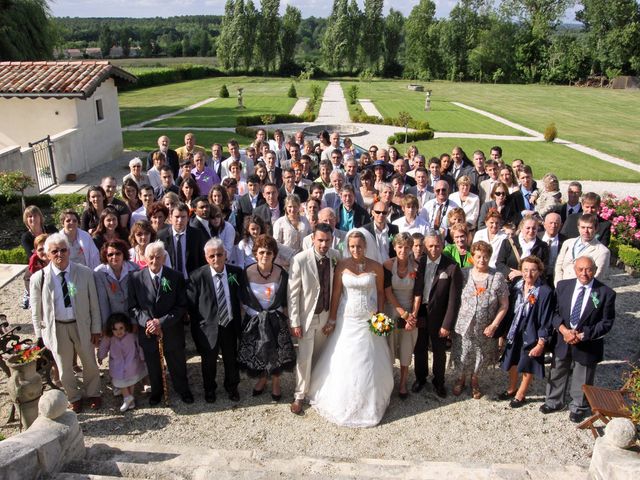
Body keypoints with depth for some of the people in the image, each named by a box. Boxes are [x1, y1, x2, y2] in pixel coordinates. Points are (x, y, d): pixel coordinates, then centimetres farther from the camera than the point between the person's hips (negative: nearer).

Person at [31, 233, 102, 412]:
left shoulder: (85, 273, -10)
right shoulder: (39, 278, -12)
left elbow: (94, 303, -4)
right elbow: (36, 311, -3)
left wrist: (96, 329, -2)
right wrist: (40, 335, -2)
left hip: (81, 325, 1)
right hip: (56, 328, 0)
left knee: (90, 364, 18)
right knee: (64, 368, 17)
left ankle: (93, 393, 44)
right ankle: (74, 398, 42)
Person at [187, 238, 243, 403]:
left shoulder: (236, 272, -8)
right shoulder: (197, 276, -15)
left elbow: (240, 298, 2)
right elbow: (191, 306, -8)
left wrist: (239, 321, -1)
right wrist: (197, 329, -7)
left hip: (230, 325, 2)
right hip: (208, 327, -2)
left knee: (232, 359, 21)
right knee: (209, 361, 19)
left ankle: (232, 387, 47)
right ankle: (209, 389, 45)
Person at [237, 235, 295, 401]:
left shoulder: (281, 273, -12)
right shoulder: (247, 273, -14)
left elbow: (284, 299, -2)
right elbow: (243, 300, -3)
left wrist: (284, 317, 0)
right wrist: (254, 313, -5)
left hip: (276, 319, 0)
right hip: (254, 319, 0)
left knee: (276, 352, 10)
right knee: (256, 353, 14)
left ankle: (275, 382, 36)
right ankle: (262, 379, 42)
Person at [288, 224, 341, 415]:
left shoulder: (335, 257, -9)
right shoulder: (300, 260, -20)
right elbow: (292, 293, -14)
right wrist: (294, 323, -14)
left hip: (326, 315, 4)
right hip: (306, 315, -4)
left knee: (319, 356, 18)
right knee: (304, 358, 1)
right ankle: (299, 396, 20)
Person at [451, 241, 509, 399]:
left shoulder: (498, 277, -8)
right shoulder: (463, 275, -5)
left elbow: (504, 305, -5)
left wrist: (494, 325, -12)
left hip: (485, 329, 0)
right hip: (463, 327, 0)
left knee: (481, 358, 16)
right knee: (462, 356, 13)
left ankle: (475, 381, 44)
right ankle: (461, 379, 42)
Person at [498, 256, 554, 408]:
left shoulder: (545, 292, -20)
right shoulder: (517, 287, -6)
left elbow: (546, 320, -16)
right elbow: (510, 311, 4)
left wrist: (541, 344, -14)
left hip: (531, 336, -5)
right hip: (514, 333, 5)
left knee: (527, 367, 14)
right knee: (512, 362, 21)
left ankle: (520, 395, 35)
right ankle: (512, 389, 44)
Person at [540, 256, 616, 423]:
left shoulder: (606, 293, -13)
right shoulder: (563, 286, -4)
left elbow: (606, 322, -11)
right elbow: (555, 311, 0)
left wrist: (582, 335, -18)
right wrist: (564, 330, -16)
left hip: (588, 344, -3)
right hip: (563, 341, 3)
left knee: (582, 380, 14)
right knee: (557, 373, 19)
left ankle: (578, 407, 38)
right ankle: (554, 402, 41)